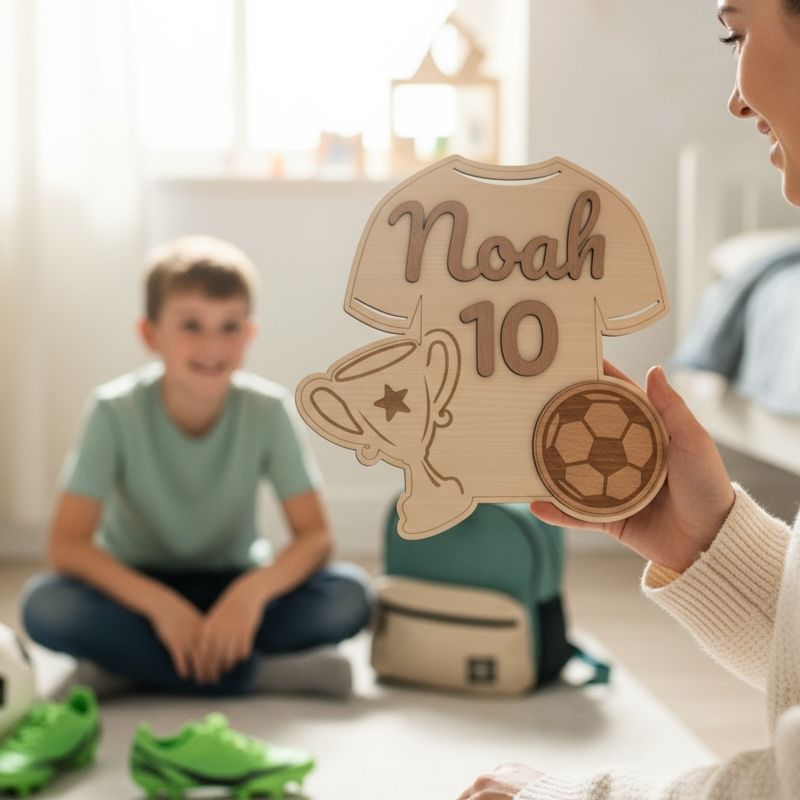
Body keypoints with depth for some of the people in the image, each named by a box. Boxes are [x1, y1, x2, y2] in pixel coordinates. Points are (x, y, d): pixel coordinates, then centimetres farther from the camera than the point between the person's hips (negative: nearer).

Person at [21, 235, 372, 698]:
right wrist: (160, 603, -34)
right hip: (140, 590, -1)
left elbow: (315, 535, -14)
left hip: (233, 589, 1)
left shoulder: (268, 411, -14)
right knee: (46, 606, -32)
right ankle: (263, 674, -27)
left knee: (350, 595, -26)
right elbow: (68, 544, -20)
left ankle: (126, 665, -22)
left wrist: (253, 590, -34)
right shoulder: (116, 411, -16)